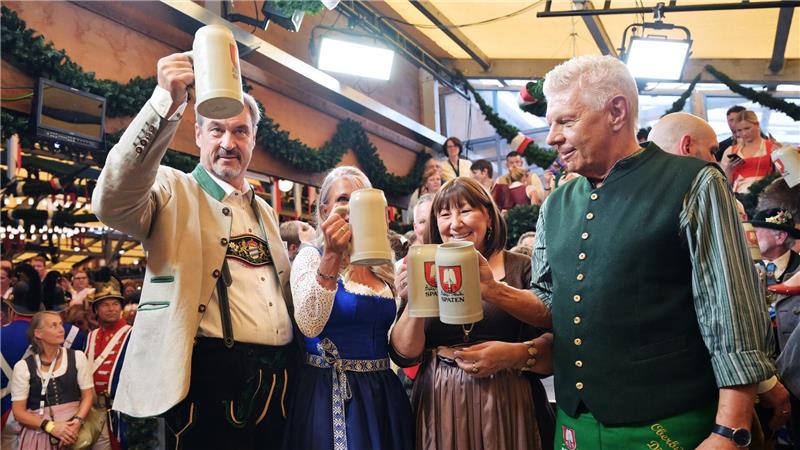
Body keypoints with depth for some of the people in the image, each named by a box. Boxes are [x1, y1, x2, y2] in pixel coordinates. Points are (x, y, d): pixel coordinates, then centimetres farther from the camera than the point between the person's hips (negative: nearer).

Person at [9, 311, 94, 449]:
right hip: (39, 432, -1)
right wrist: (50, 426, -14)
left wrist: (77, 421, -12)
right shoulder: (23, 366, 0)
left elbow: (87, 396, 5)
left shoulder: (77, 357, 3)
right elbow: (18, 411, -1)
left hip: (73, 428, 2)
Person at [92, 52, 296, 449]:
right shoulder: (174, 190, 0)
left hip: (277, 381, 6)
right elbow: (112, 203, -23)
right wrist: (166, 103, -31)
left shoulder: (265, 211, 20)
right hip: (210, 378, -6)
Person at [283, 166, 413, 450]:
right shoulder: (311, 256, -6)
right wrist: (331, 256, -29)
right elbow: (309, 326, -24)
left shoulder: (381, 267, 9)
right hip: (331, 394, -5)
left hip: (383, 393, 5)